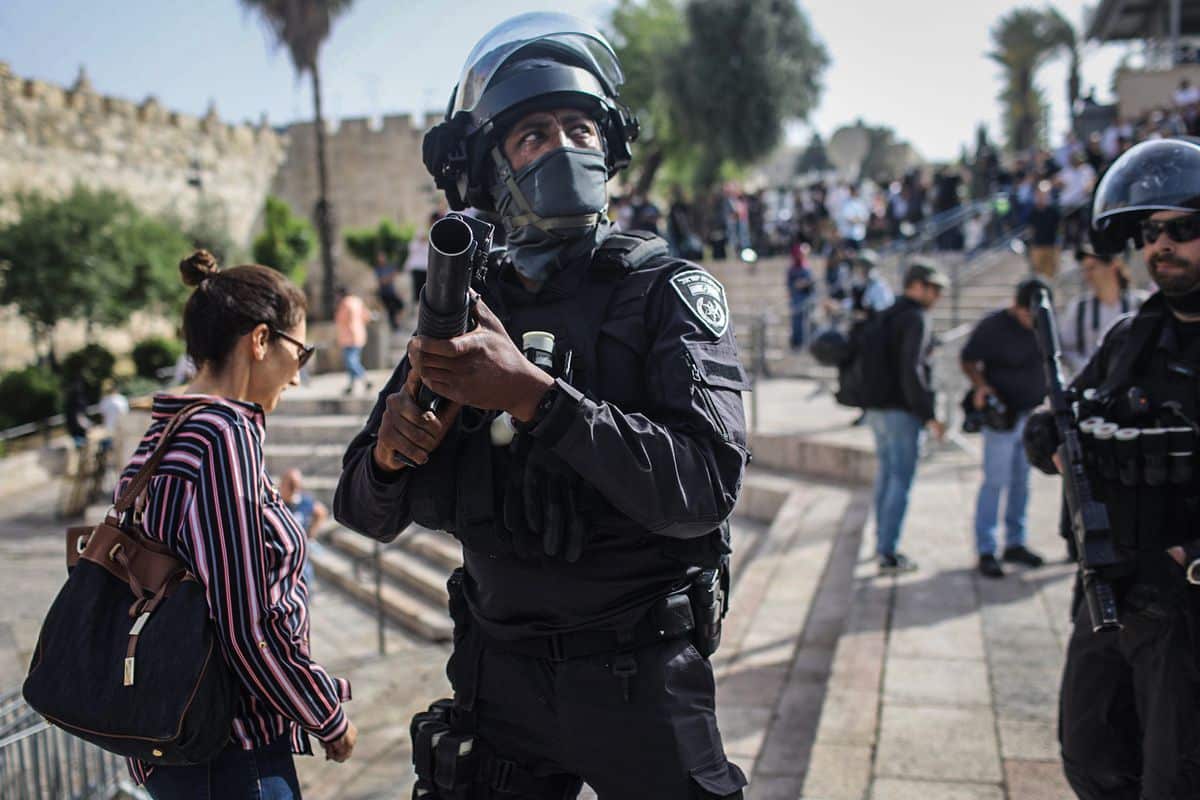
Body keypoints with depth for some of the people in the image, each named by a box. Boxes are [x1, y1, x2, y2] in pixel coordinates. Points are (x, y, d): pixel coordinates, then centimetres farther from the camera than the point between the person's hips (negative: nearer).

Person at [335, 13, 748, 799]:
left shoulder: (668, 290, -9)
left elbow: (707, 484, -24)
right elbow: (367, 511, 4)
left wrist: (534, 397, -30)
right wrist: (389, 452, -18)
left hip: (637, 675, -3)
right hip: (499, 670, 4)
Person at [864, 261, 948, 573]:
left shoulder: (885, 317, 14)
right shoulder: (916, 319, -13)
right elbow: (912, 371, -22)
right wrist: (929, 416, -19)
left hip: (876, 409, 9)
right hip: (902, 411, -9)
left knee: (886, 474, 19)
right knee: (900, 480, -3)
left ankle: (882, 540, 29)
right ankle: (888, 553, -1)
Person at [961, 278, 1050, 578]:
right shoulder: (993, 326, -12)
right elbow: (968, 360, -3)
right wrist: (981, 385, -20)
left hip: (1033, 415, 5)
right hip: (1002, 416, -5)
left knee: (1021, 482, 12)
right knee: (995, 482, -5)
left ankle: (1015, 543, 23)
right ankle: (985, 551, 1)